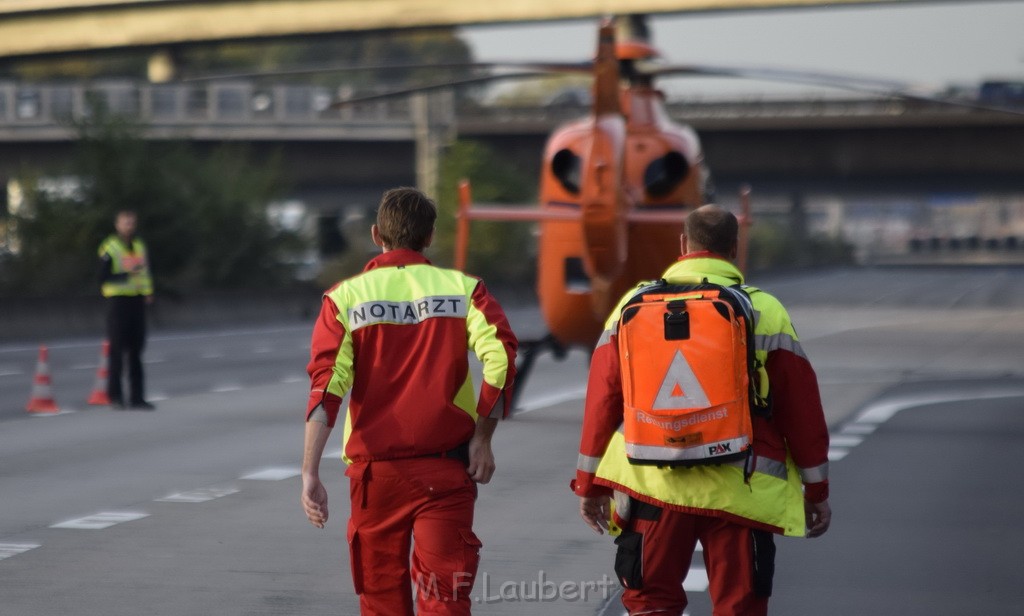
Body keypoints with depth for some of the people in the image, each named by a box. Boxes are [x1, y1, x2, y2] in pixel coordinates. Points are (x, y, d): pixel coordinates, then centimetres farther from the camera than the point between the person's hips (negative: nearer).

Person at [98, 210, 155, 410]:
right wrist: (126, 275, -21)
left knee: (136, 351, 6)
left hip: (137, 301, 6)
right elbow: (104, 279, -9)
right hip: (118, 301, -6)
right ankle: (115, 395, 0)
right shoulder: (109, 248, -4)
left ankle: (137, 397, 9)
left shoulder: (140, 246, 16)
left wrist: (147, 293, 9)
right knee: (117, 350, -6)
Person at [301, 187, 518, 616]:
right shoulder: (462, 288, 2)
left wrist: (310, 473, -11)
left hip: (375, 470, 1)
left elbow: (326, 386, -8)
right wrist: (482, 439, -3)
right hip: (446, 468, -1)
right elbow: (501, 357, -12)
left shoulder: (346, 296, 2)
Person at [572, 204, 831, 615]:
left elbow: (602, 398, 7)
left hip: (653, 486, 2)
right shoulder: (765, 311, -1)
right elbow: (799, 407, 0)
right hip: (740, 491, -1)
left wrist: (590, 482, 16)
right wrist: (816, 489, 10)